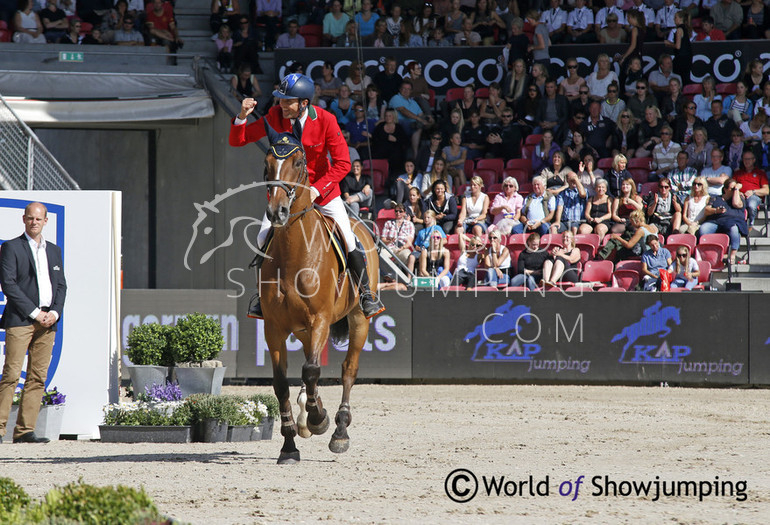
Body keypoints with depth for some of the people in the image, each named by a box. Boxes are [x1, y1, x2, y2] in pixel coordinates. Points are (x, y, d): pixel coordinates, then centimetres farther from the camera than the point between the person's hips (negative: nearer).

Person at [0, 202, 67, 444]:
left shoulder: (54, 250, 19)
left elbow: (61, 285, 18)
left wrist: (55, 313, -1)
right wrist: (34, 313, -12)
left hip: (48, 322, 5)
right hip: (19, 320, -5)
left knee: (38, 378, 1)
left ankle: (24, 431, 1)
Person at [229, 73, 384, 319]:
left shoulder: (325, 121, -20)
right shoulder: (275, 117, -13)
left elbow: (342, 164, -18)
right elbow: (237, 141, -7)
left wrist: (316, 190, -27)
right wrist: (242, 117, -28)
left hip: (322, 187, -2)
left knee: (348, 240, -6)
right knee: (263, 241, -10)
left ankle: (366, 293, 11)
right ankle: (262, 294, 9)